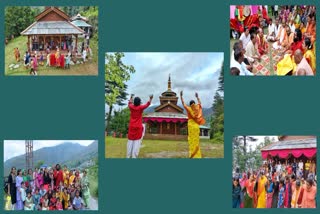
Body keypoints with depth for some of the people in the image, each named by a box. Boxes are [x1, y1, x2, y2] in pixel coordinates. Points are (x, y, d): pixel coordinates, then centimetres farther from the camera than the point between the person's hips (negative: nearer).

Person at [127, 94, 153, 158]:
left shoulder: (131, 107, 3)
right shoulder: (140, 107, -8)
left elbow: (129, 103, 25)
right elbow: (147, 104, 3)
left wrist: (131, 97, 41)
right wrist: (150, 98, 14)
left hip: (131, 127, 4)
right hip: (138, 127, -4)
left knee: (130, 142, 5)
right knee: (137, 142, -4)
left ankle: (128, 156, 4)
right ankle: (134, 156, -10)